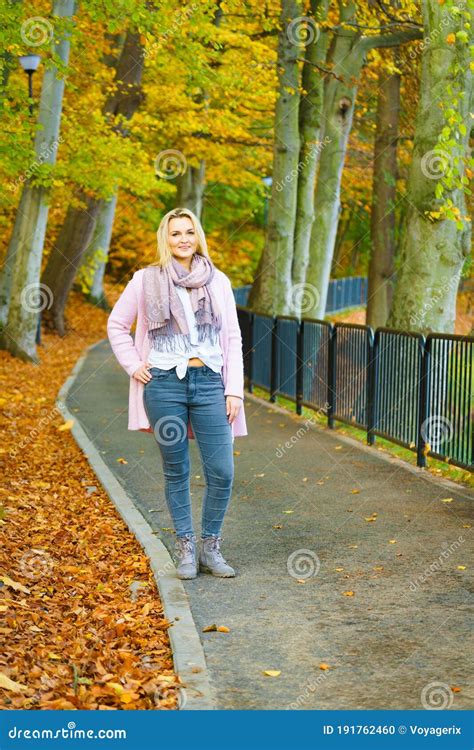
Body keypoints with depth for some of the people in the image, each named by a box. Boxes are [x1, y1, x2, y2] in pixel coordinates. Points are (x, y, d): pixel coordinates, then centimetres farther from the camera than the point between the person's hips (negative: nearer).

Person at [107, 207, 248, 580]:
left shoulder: (218, 281, 8)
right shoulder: (146, 280, 3)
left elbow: (233, 338, 8)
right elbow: (116, 325, 14)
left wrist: (235, 390, 2)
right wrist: (133, 366, 3)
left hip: (209, 383, 1)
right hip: (164, 384, -1)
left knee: (222, 472, -3)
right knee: (176, 472, 5)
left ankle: (211, 547, 13)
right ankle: (186, 549, 16)